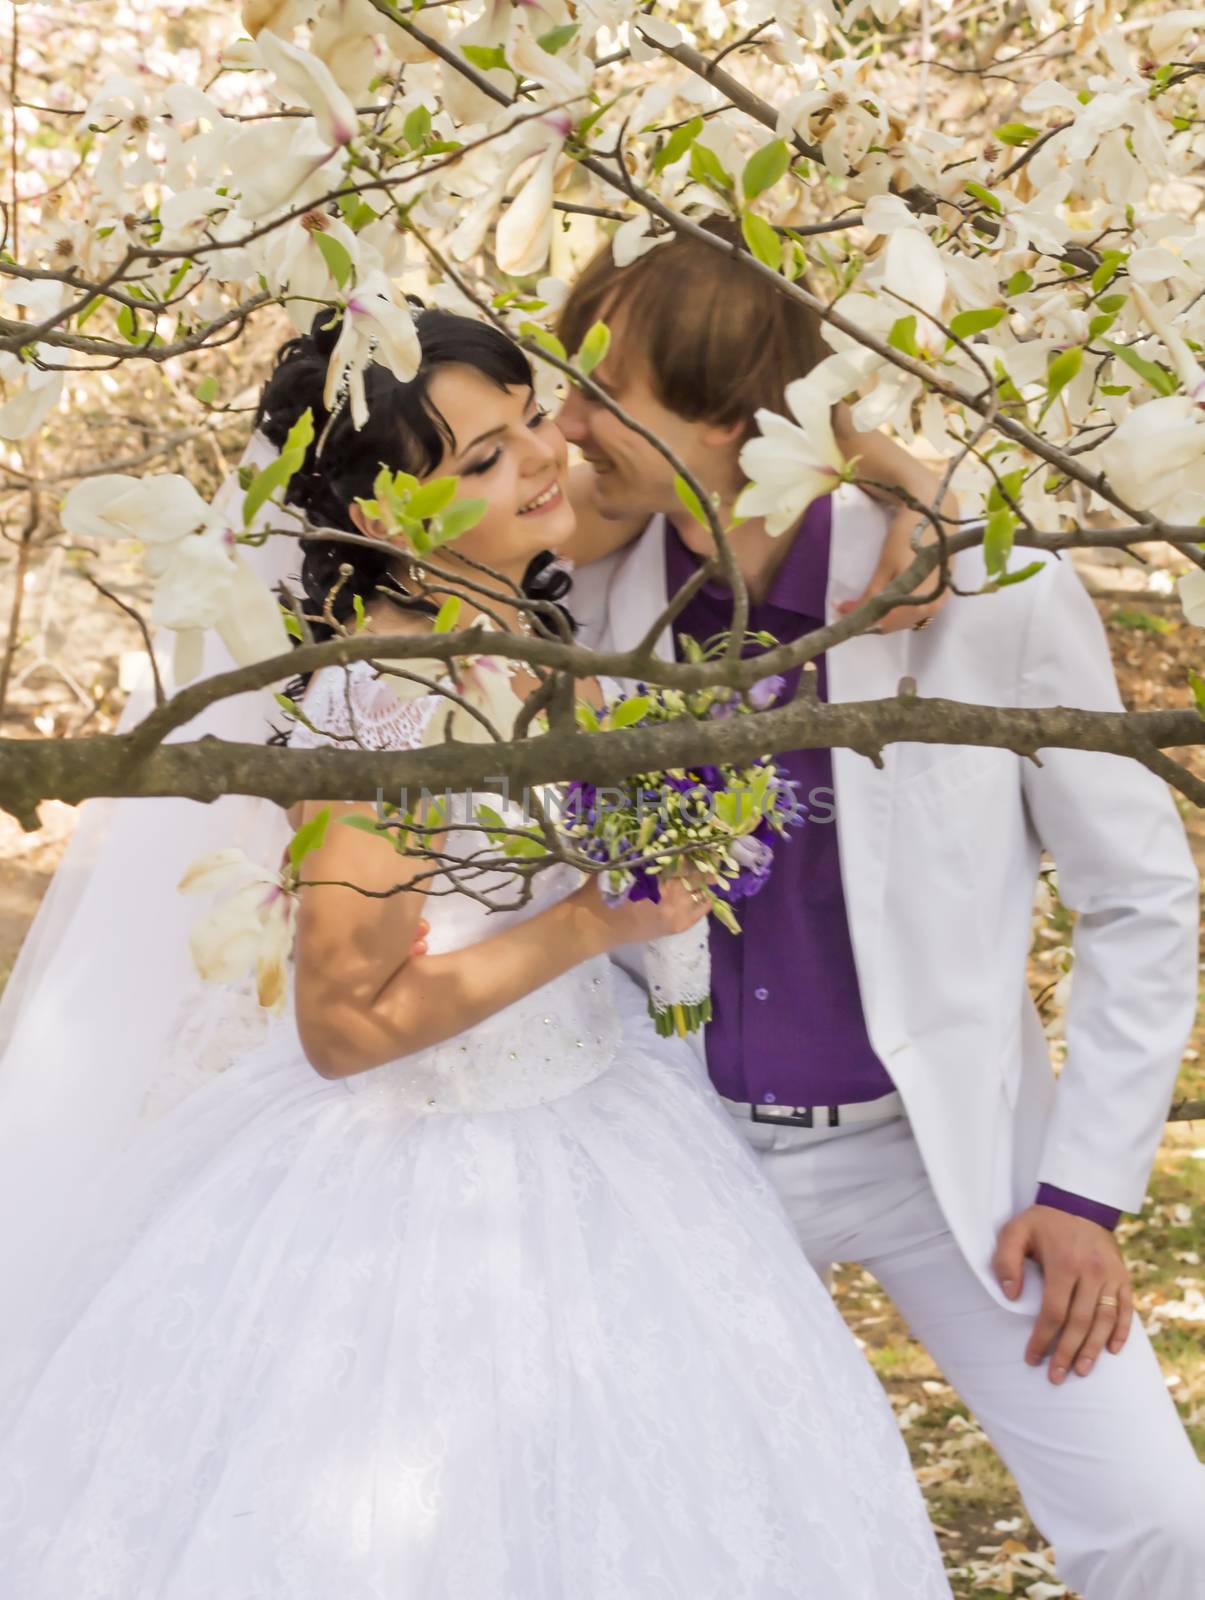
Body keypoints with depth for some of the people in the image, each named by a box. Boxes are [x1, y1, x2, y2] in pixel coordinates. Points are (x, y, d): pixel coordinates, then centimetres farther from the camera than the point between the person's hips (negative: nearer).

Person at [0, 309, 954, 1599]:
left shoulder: (528, 619, -4)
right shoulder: (387, 706, -27)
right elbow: (343, 1024, -23)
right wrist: (595, 923, -24)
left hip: (581, 1109, 8)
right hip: (433, 1175, -8)